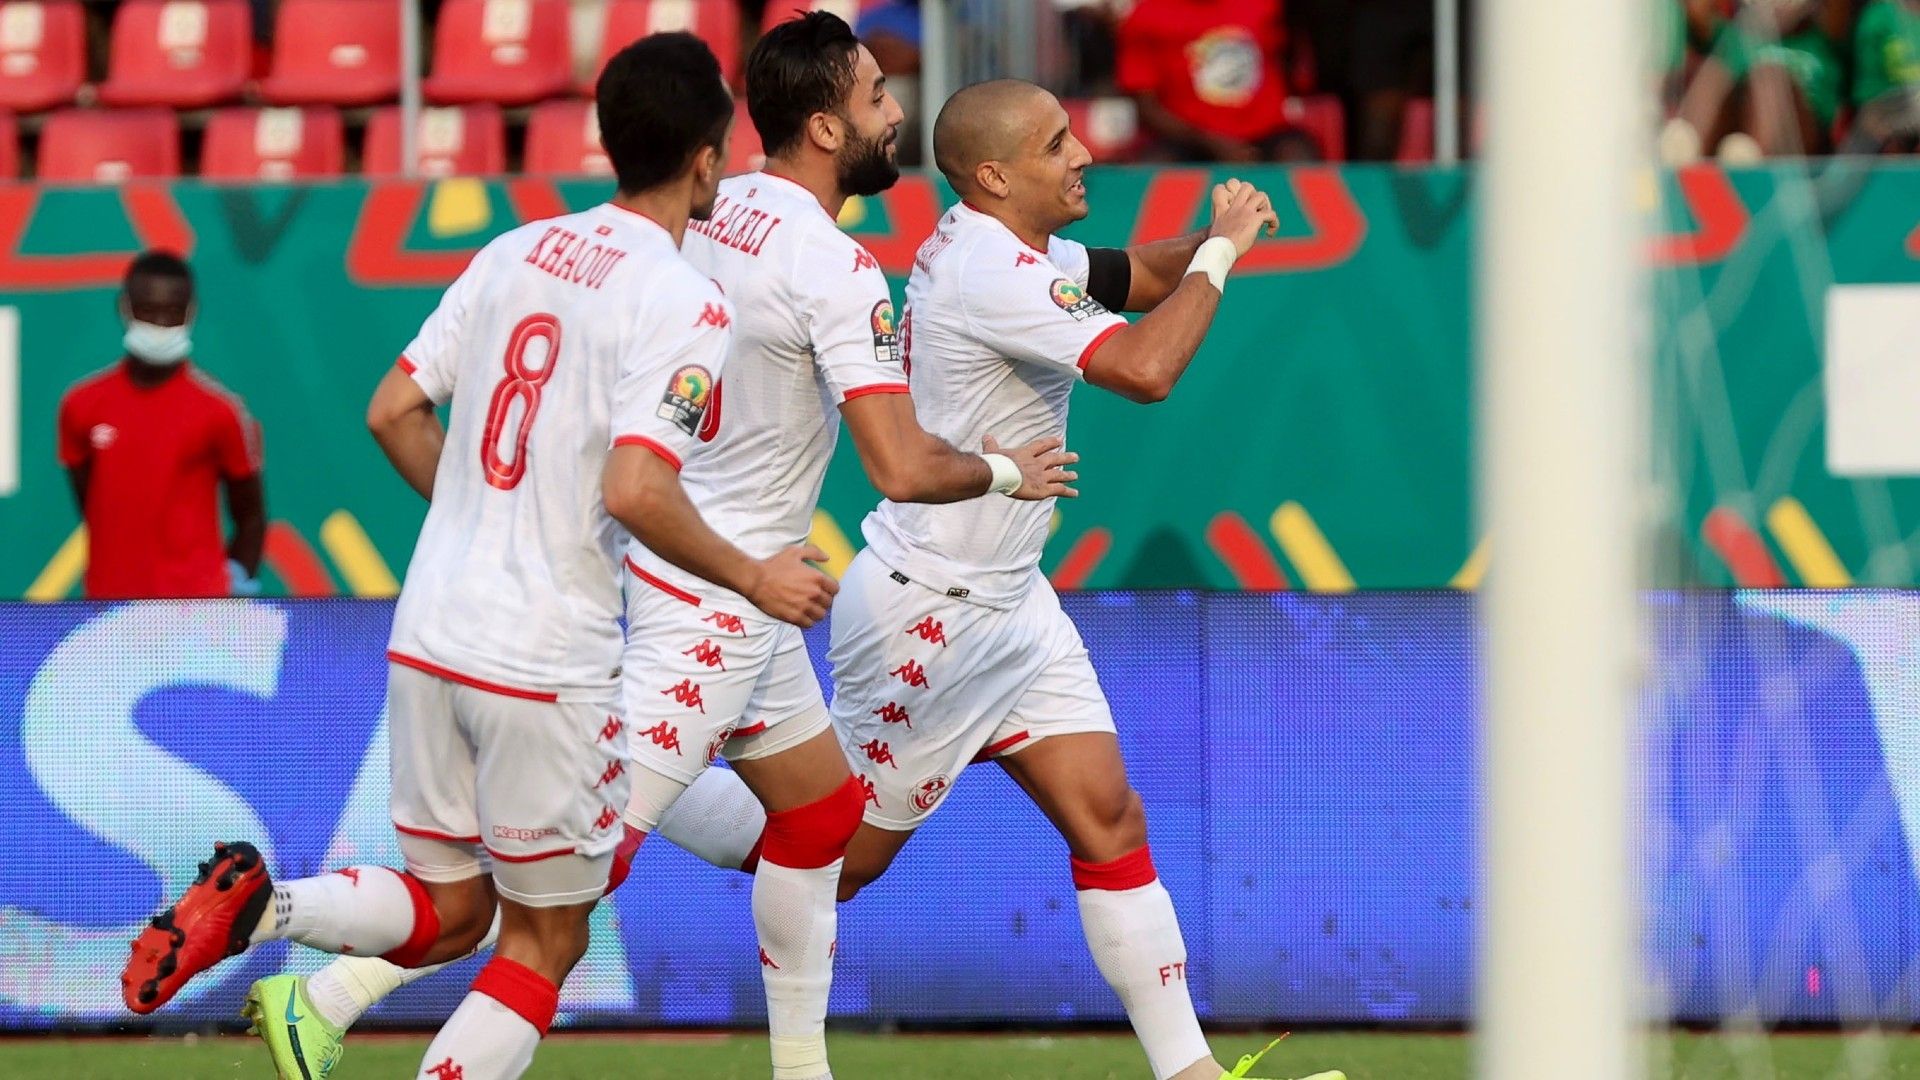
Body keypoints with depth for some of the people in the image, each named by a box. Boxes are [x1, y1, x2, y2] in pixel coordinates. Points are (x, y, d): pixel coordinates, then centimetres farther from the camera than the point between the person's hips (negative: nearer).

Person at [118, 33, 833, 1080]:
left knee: (449, 910, 18)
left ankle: (257, 904, -8)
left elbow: (392, 413, 12)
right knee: (545, 942, 9)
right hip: (548, 661, -6)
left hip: (428, 631, 6)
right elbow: (635, 490, -22)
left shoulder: (514, 251, 9)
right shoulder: (685, 305, -12)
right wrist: (752, 579, -7)